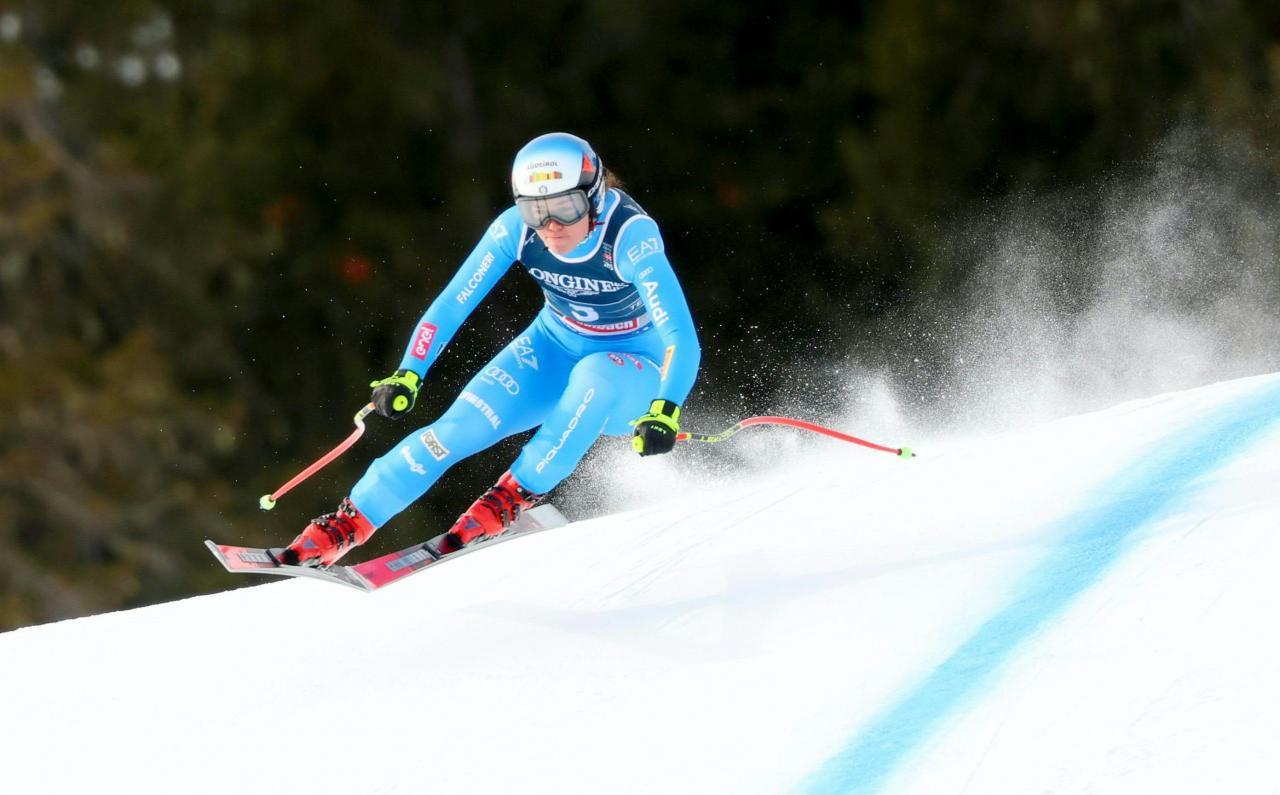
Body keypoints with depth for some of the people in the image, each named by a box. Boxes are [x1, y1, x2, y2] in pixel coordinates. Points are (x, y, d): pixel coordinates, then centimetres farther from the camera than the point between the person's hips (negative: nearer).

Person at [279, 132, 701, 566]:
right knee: (458, 429, -17)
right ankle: (340, 529, -8)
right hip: (555, 348, 3)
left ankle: (514, 497, -22)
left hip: (633, 368, -3)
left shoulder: (631, 235, -31)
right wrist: (407, 375, -26)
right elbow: (452, 303, -13)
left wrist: (665, 413, -53)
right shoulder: (516, 228, -19)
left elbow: (681, 338, -37)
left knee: (595, 377, -38)